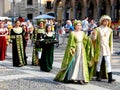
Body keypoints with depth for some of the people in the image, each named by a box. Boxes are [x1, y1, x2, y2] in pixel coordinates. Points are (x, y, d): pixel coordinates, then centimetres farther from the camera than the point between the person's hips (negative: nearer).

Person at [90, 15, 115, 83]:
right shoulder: (98, 29, -2)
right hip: (100, 49, -2)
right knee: (99, 62, 7)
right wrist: (93, 34, -25)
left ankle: (110, 78, -9)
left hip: (107, 49, 2)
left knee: (108, 62, -6)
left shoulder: (110, 30, 7)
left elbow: (111, 41, 10)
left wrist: (111, 50, 8)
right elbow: (93, 39, -4)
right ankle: (98, 76, 19)